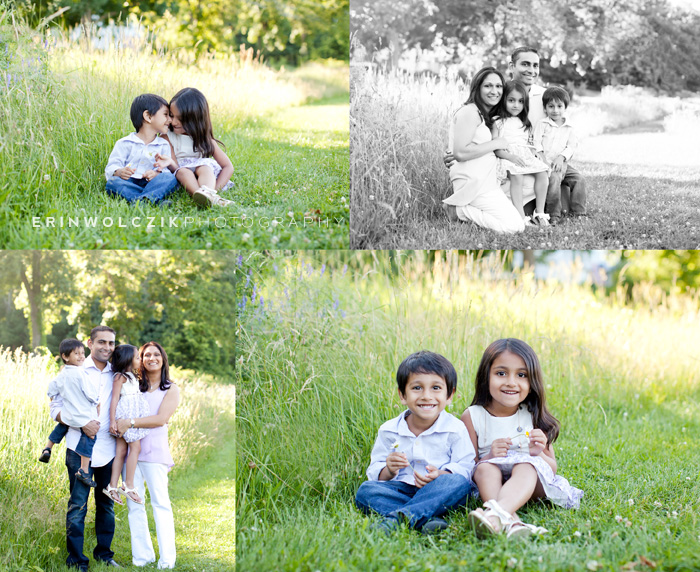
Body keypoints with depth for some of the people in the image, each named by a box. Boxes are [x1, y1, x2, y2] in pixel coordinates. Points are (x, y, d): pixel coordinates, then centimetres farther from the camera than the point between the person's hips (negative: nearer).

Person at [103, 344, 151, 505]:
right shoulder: (120, 377, -9)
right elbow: (114, 399, -13)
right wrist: (112, 420, -18)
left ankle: (112, 486, 6)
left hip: (134, 416, 9)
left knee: (121, 451, 6)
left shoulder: (131, 377, 20)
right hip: (124, 416, -9)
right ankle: (128, 485, -9)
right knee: (135, 447, -12)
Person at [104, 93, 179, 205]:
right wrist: (119, 172, -20)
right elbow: (111, 167, 6)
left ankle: (146, 199, -53)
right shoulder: (124, 143, 14)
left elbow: (166, 170, 8)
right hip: (128, 183, -1)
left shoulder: (163, 145, 21)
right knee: (112, 183, -33)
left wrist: (158, 174, -17)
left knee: (171, 179, -26)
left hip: (151, 183, 2)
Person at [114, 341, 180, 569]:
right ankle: (142, 555, 7)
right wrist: (119, 424, -9)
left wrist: (130, 422, -15)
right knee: (134, 504, 1)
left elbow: (161, 419, -6)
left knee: (160, 503, -7)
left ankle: (167, 560, -7)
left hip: (154, 450, -3)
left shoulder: (171, 389, 7)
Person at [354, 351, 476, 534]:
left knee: (459, 482, -33)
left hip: (437, 492, -2)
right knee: (365, 490, -24)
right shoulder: (389, 431, 7)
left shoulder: (455, 429, 0)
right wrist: (388, 471, -16)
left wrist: (440, 475, -26)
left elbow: (465, 468, -6)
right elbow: (375, 474, 8)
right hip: (401, 489, 2)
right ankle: (426, 518, -42)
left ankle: (397, 517, -46)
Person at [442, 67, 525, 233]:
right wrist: (495, 144, -13)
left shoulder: (486, 116, 21)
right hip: (472, 183, -10)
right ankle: (458, 210, -6)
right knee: (515, 226, -17)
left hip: (487, 182, 10)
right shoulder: (470, 112, -10)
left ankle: (459, 208, 8)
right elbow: (460, 153, -20)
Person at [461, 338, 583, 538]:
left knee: (527, 466, -32)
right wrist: (489, 457, -21)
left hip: (530, 484, 0)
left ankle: (495, 514, -63)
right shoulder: (472, 417, 1)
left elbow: (552, 469, 7)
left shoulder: (534, 416, 6)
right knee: (485, 468, -31)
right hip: (490, 484, 0)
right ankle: (509, 520, -59)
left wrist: (538, 454, -15)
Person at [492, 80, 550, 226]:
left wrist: (534, 154, 2)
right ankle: (521, 217, -38)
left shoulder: (524, 124, 22)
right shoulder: (498, 122, 4)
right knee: (516, 176, -35)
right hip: (508, 158, -6)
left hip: (526, 157, 6)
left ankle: (540, 213, -17)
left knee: (542, 173, -21)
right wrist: (510, 156, -19)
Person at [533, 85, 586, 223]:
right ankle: (554, 213, -26)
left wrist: (562, 157, -15)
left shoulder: (569, 129, 13)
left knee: (579, 179, -14)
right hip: (547, 164, -4)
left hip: (563, 164, 4)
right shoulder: (542, 124, 4)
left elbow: (572, 147, 3)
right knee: (554, 178, -31)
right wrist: (542, 159, -17)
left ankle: (578, 212, -6)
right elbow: (536, 143, -3)